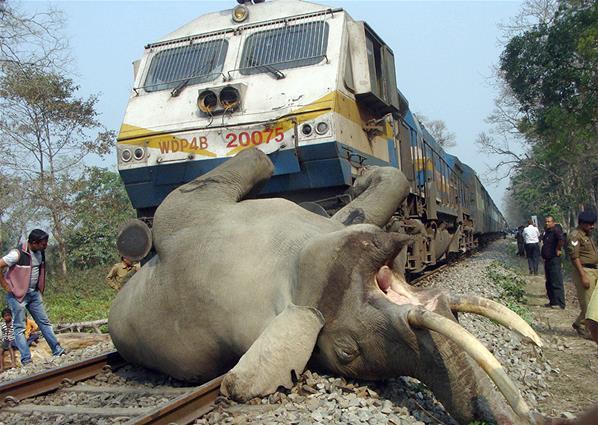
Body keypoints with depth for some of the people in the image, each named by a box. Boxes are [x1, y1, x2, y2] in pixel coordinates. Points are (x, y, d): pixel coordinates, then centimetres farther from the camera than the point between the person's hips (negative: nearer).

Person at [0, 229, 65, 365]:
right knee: (20, 327, -1)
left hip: (34, 293, 7)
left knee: (44, 322, 8)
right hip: (18, 294, -7)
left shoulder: (40, 253, 1)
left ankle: (58, 352, 13)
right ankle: (26, 360, 1)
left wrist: (40, 288, 11)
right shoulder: (17, 254, -21)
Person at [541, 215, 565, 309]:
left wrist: (558, 250, -20)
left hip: (554, 260, -10)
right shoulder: (546, 232, 14)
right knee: (549, 283, 16)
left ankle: (560, 304, -4)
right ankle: (552, 301, 24)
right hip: (547, 260, 10)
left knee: (556, 283, -8)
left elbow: (561, 239, -34)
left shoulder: (556, 230, -15)